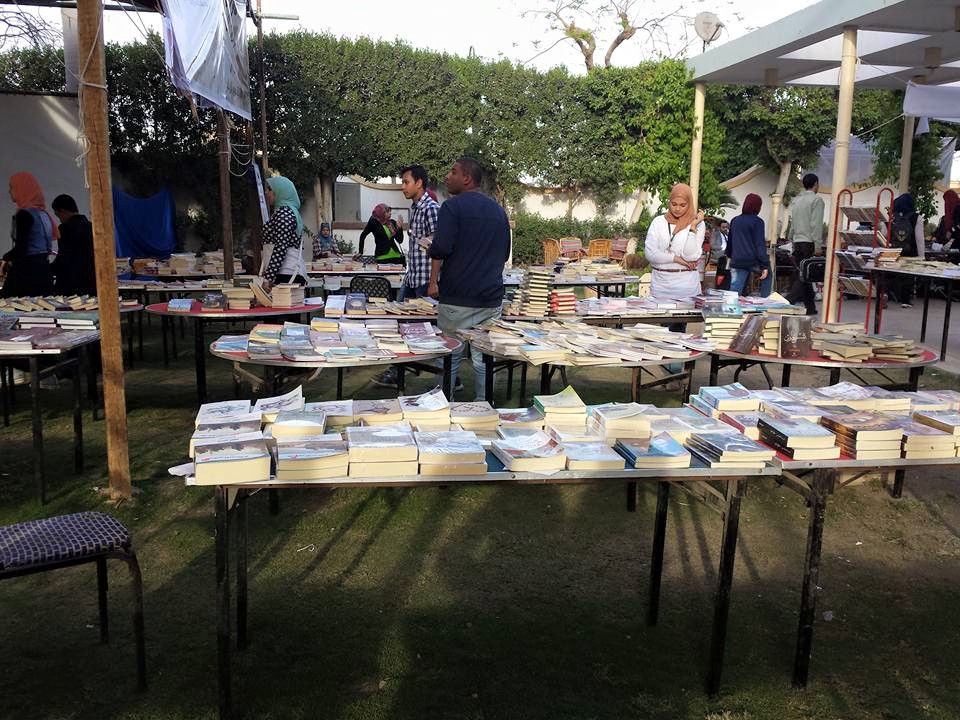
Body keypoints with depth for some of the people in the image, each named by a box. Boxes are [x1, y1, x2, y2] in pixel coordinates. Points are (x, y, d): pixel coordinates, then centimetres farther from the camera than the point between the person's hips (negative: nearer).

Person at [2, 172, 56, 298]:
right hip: (43, 269, 8)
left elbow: (20, 248, -15)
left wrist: (6, 258, 3)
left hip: (26, 271, -8)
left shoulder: (24, 214, -11)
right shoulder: (43, 213, 14)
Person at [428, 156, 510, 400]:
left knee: (450, 355, 4)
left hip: (457, 297, -5)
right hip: (491, 297, 5)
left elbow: (440, 249, -15)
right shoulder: (498, 209, 13)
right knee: (484, 357, 9)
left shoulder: (452, 207, -7)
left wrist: (433, 281, -4)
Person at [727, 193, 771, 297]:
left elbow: (730, 242, 21)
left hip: (737, 262, 4)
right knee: (767, 276, 24)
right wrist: (765, 265, -11)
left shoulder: (735, 221, 11)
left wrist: (730, 255, 38)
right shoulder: (757, 221, -5)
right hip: (754, 261, -4)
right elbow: (760, 244, -10)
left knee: (735, 291, -1)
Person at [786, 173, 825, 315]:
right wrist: (818, 246, -14)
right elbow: (816, 224, -13)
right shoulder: (816, 200, -7)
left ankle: (810, 306, 15)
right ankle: (788, 301, -20)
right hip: (809, 242, -7)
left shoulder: (796, 200, 13)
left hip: (797, 242, 7)